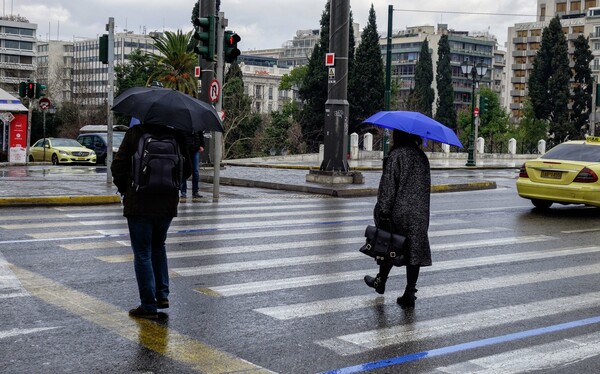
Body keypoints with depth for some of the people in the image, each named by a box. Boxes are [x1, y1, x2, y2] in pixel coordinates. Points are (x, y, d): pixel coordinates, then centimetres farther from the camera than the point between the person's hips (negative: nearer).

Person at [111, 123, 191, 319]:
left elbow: (118, 166, -8)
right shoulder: (176, 135, 0)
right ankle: (162, 295, 19)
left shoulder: (134, 133, -7)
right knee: (158, 246, 24)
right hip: (167, 205, 4)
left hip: (139, 205, -3)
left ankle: (149, 306, 4)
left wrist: (125, 189, 9)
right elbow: (187, 170, 4)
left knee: (142, 254, 3)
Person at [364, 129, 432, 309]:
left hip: (399, 212, -5)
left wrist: (383, 213, -13)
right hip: (420, 213, 5)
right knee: (415, 250, 3)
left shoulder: (396, 156, -12)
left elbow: (388, 186, -15)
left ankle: (381, 282, 31)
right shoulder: (422, 156, 9)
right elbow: (427, 186, 14)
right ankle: (410, 293, 2)